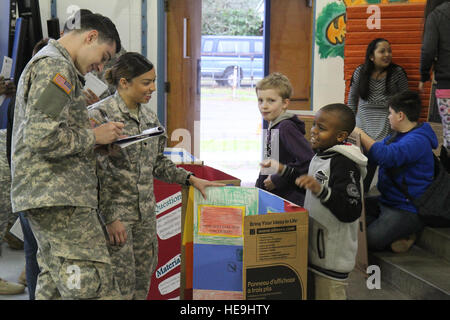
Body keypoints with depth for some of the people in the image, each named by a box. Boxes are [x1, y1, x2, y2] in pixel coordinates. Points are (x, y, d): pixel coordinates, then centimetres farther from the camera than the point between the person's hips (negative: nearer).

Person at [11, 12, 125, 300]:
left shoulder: (43, 62, 24)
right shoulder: (56, 66, -10)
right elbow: (43, 138, -22)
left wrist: (89, 131, 15)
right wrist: (94, 136, -8)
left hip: (42, 197, 11)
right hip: (59, 197, -11)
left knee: (54, 286, 13)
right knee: (96, 288, -13)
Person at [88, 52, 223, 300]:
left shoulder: (149, 116, 12)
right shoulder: (99, 115, -11)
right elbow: (95, 172, -14)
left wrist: (191, 179, 10)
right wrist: (109, 218, -17)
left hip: (146, 214, 7)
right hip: (115, 212, -7)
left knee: (142, 286, 9)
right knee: (122, 287, -5)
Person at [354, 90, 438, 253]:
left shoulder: (418, 141, -22)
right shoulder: (398, 135, 12)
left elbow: (386, 156, -37)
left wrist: (361, 134, -25)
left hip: (408, 209, -10)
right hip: (387, 201, 10)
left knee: (371, 239, -25)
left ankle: (404, 236, 1)